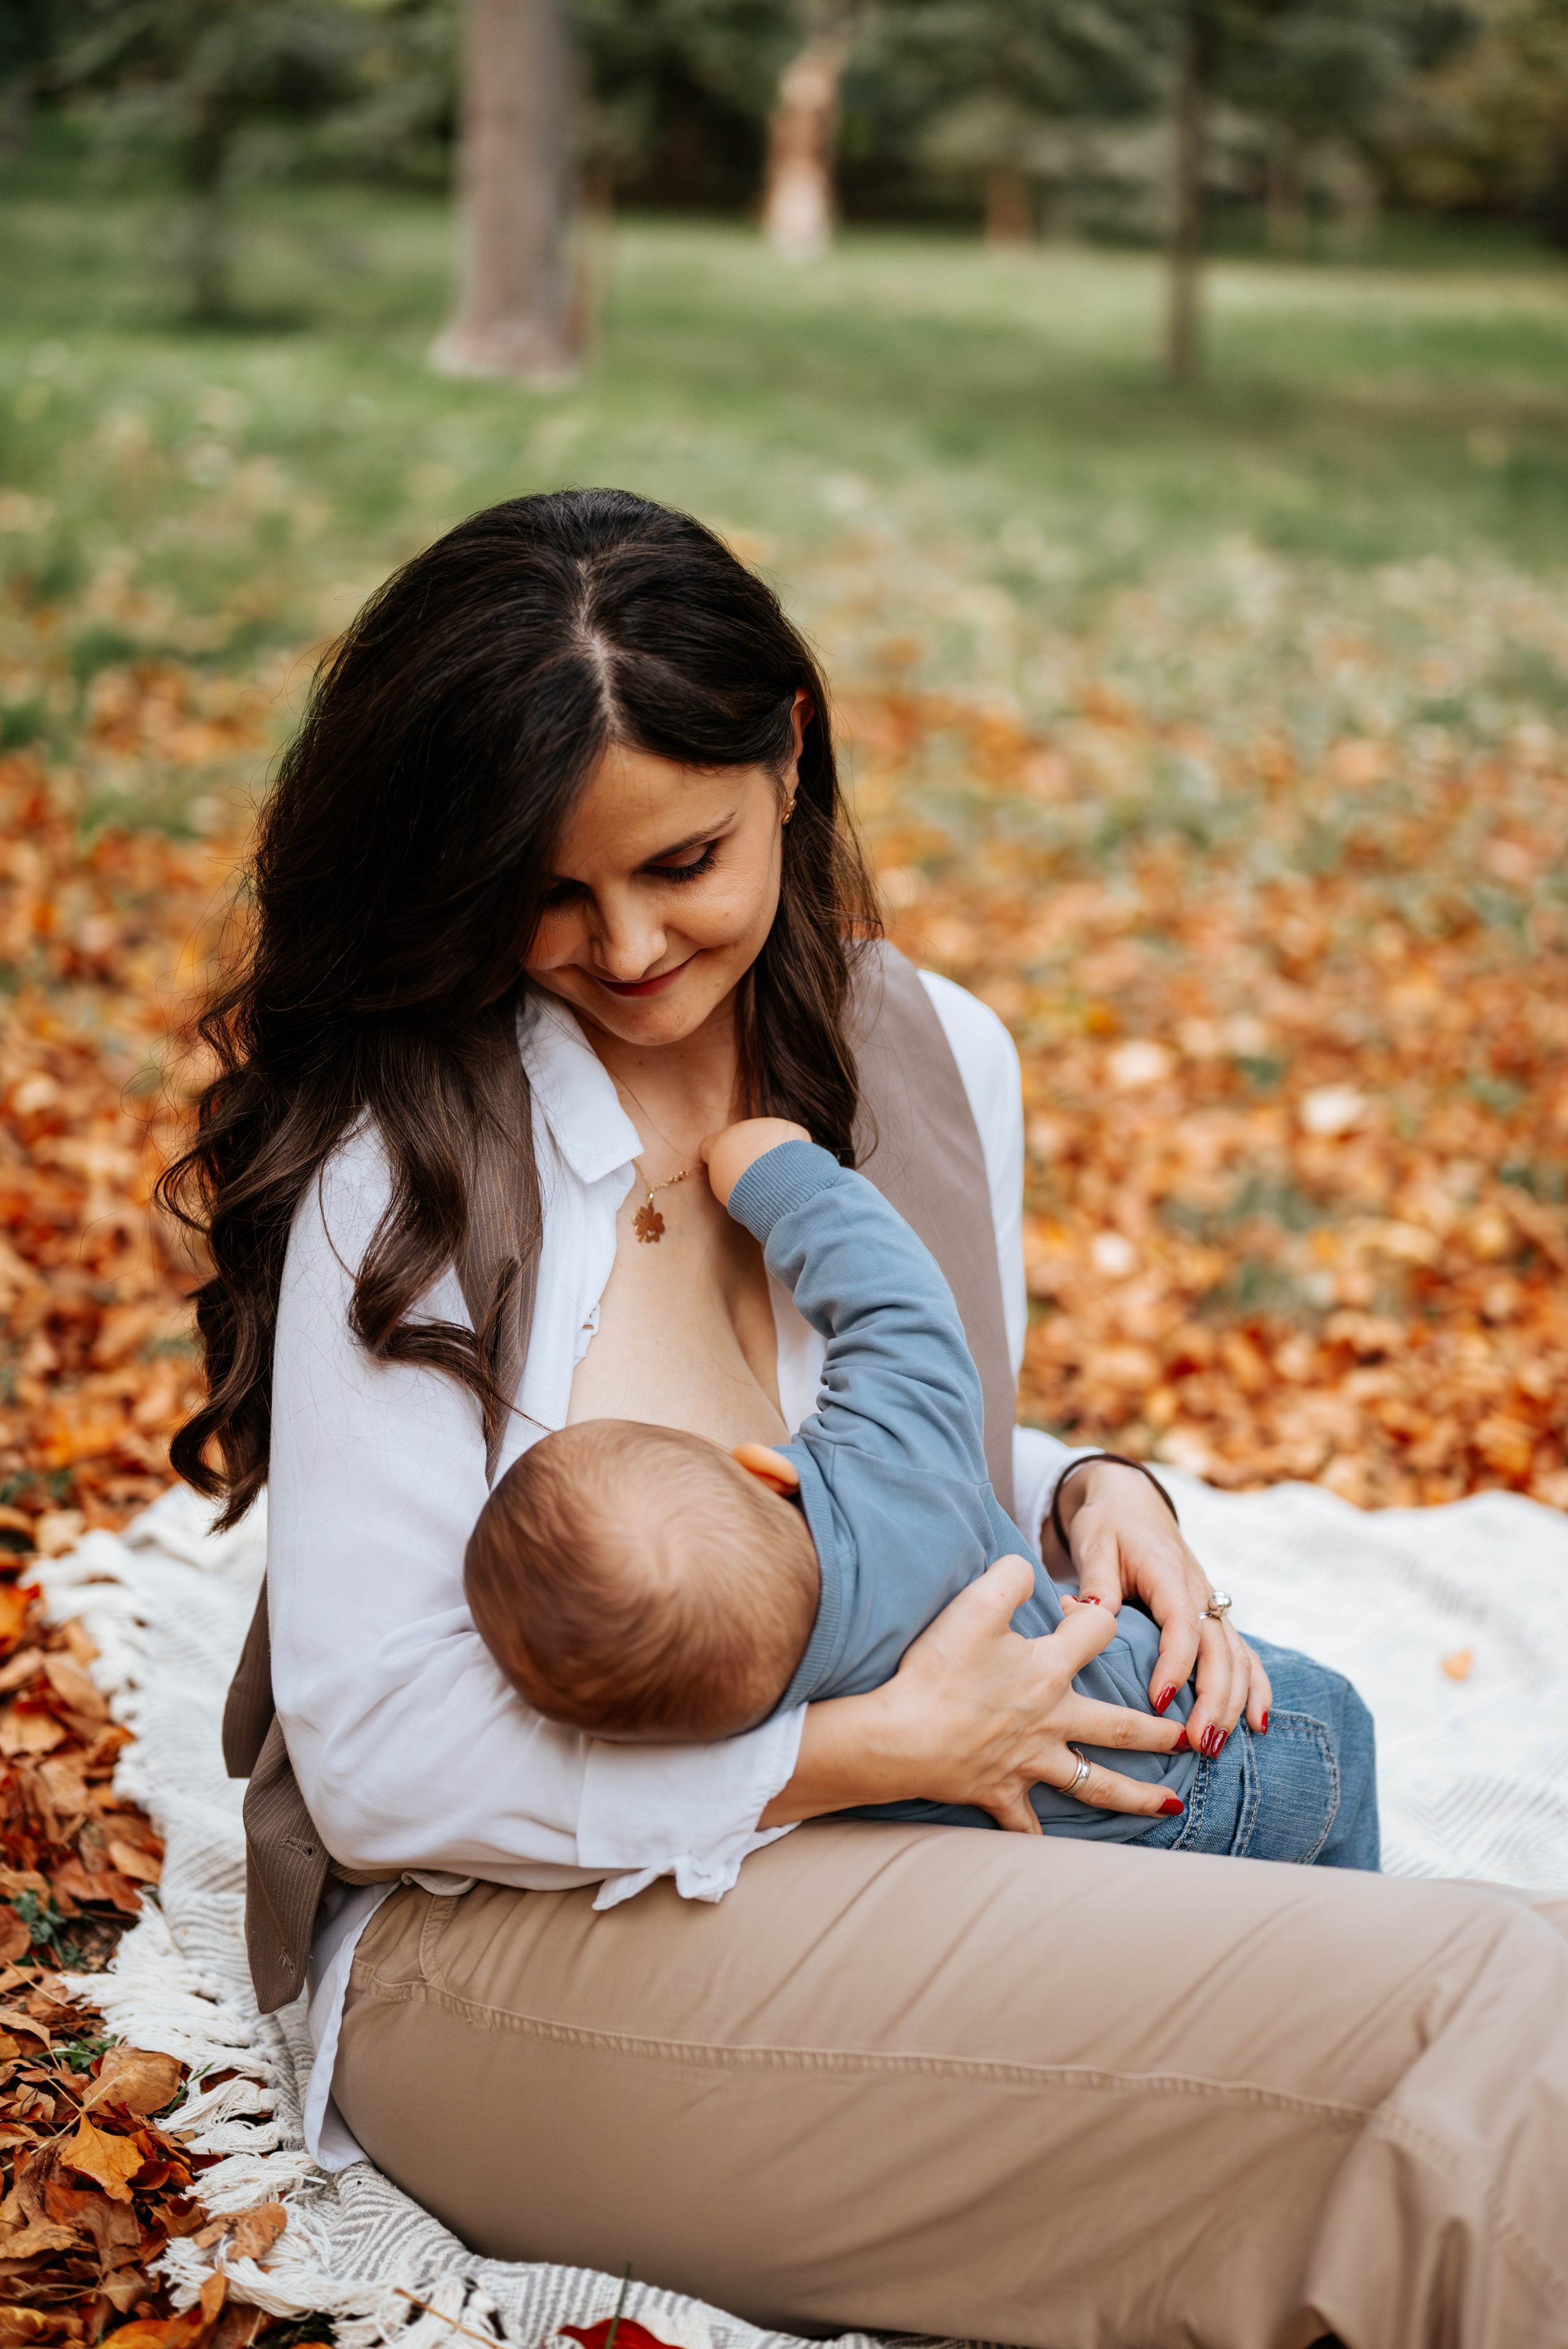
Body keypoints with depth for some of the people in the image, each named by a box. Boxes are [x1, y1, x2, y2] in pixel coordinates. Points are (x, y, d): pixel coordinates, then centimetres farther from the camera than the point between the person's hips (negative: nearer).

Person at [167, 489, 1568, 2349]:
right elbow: (377, 1761, -14)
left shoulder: (934, 1060, 6)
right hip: (510, 1938, -6)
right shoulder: (409, 1165, -12)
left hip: (872, 1852, 6)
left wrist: (1083, 1496, -1)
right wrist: (873, 1747, -17)